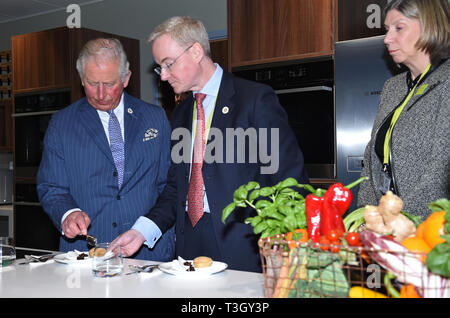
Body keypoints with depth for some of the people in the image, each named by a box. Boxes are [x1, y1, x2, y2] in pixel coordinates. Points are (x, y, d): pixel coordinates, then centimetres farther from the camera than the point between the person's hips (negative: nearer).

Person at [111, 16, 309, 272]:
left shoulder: (257, 98, -6)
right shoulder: (181, 113, 15)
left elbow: (291, 180, -9)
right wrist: (143, 231, 2)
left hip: (243, 251, -5)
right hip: (190, 249, 5)